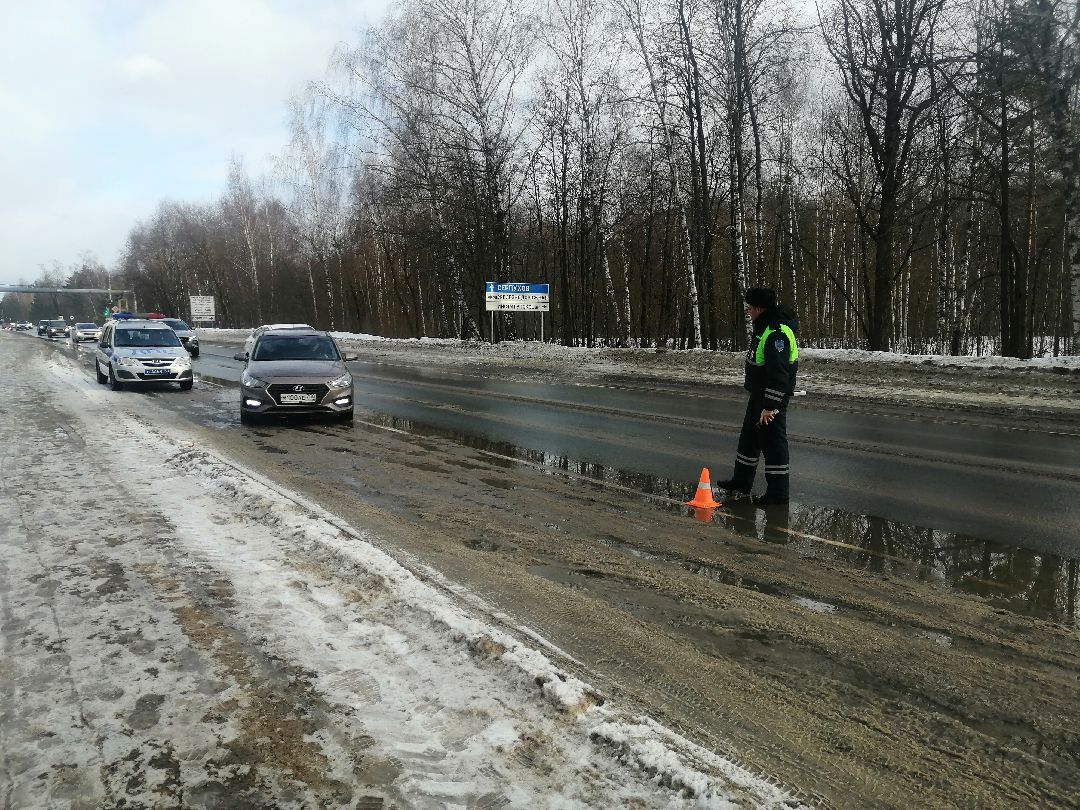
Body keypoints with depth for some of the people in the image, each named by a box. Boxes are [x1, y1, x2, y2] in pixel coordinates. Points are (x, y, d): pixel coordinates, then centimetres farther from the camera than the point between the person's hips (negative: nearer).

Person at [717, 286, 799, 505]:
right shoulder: (764, 327, 10)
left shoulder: (777, 333, -25)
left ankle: (778, 491, 7)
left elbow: (778, 375, -28)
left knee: (772, 441, -3)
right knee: (749, 436, 20)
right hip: (758, 394, 11)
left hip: (773, 397, -11)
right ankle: (741, 481, 34)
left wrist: (770, 406, -28)